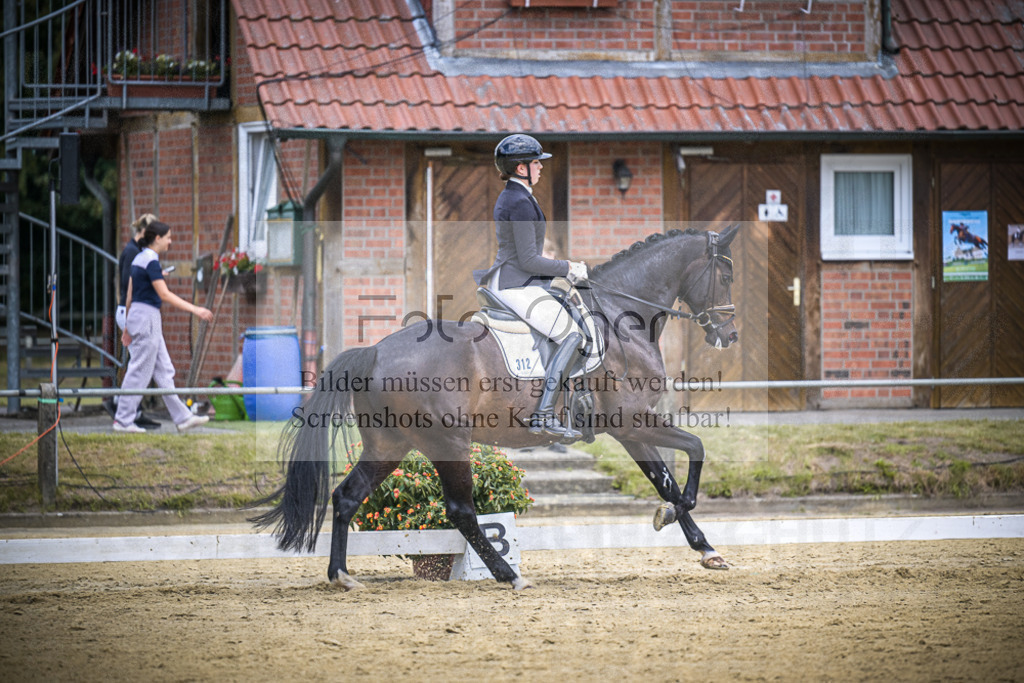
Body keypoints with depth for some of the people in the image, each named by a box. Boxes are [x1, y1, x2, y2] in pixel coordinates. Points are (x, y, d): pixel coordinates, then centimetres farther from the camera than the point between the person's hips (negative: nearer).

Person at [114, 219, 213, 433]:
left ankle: (182, 417, 13)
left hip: (137, 316, 10)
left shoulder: (140, 259, 13)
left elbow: (129, 295, 16)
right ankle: (123, 420, 1)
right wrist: (195, 310, -22)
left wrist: (128, 326, 21)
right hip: (147, 318, -10)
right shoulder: (151, 261, -16)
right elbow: (165, 295, -21)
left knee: (164, 371, 11)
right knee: (139, 371, -3)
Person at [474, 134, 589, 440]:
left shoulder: (508, 198, 15)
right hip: (518, 286, -11)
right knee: (571, 335, -16)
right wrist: (569, 268, -10)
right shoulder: (521, 203, -18)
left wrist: (564, 267, 15)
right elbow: (528, 261, -20)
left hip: (505, 282, 11)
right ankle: (543, 417, -22)